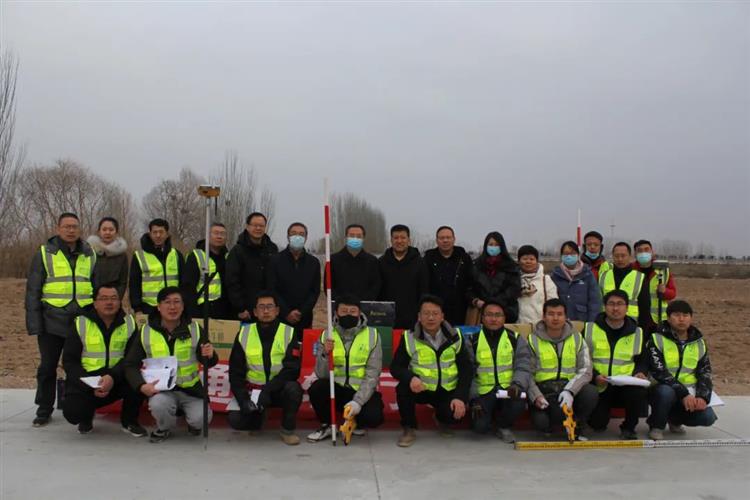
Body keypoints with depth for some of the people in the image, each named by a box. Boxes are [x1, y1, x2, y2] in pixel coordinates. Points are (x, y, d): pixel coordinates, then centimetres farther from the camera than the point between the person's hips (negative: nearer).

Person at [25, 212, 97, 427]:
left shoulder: (90, 255, 8)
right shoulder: (44, 253, 0)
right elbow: (33, 291, -1)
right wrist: (34, 322, -8)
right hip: (52, 321, -2)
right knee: (47, 367, 6)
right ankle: (44, 411, 21)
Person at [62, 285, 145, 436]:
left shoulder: (129, 323, -1)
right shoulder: (80, 323, -4)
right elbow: (69, 361, -4)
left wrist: (113, 376, -27)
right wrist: (91, 385, -18)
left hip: (117, 380, 1)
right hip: (84, 381, -1)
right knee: (72, 412, -27)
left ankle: (129, 421, -1)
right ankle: (86, 418, 14)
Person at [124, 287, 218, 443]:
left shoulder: (195, 329, -4)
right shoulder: (146, 332, -4)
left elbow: (208, 362, -1)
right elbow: (130, 365, 1)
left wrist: (210, 356, -26)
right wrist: (142, 386, -17)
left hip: (191, 389, 0)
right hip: (161, 389, 0)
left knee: (200, 419, -24)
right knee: (158, 404, -32)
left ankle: (193, 424, 16)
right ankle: (164, 429, 5)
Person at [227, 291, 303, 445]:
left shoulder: (289, 333, -9)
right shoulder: (244, 334, -3)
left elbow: (292, 370, -16)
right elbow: (235, 372, 0)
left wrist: (267, 391, -28)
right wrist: (243, 399, -15)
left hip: (279, 390, -2)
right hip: (252, 389, 2)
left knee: (293, 388, -34)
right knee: (235, 419, -21)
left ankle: (287, 430, -9)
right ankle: (257, 415, 15)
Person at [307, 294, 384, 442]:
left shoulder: (372, 335, -5)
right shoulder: (327, 335, -1)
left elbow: (372, 374, -10)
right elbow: (322, 375, -7)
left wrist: (358, 401, -22)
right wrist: (325, 354, -25)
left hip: (363, 391, -1)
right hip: (336, 389, 1)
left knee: (373, 417, -29)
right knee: (317, 388, -29)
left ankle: (356, 424, 9)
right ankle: (326, 426, 1)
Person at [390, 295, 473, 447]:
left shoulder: (454, 337, -4)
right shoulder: (409, 337, -8)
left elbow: (467, 368, -1)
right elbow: (396, 367, -9)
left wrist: (461, 396, -15)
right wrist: (410, 378, -32)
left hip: (447, 391, 1)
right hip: (421, 388, -1)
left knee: (455, 413, -27)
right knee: (403, 388, -31)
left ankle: (442, 420, 14)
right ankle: (409, 430, -6)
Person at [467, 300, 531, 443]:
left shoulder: (515, 339, 4)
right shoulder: (472, 340, 2)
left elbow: (523, 368, -3)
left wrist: (516, 385, -24)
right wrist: (474, 399, -8)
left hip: (508, 389, 1)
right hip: (483, 392, -1)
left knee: (518, 403, -33)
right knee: (480, 426, -22)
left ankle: (504, 427, 2)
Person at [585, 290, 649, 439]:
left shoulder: (637, 332, 11)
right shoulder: (589, 329, 4)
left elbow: (642, 361, 16)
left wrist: (640, 373, -6)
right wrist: (594, 376, -14)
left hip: (626, 386, 1)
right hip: (598, 386, -1)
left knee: (639, 392, -33)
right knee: (597, 424, -18)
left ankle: (628, 427, -5)